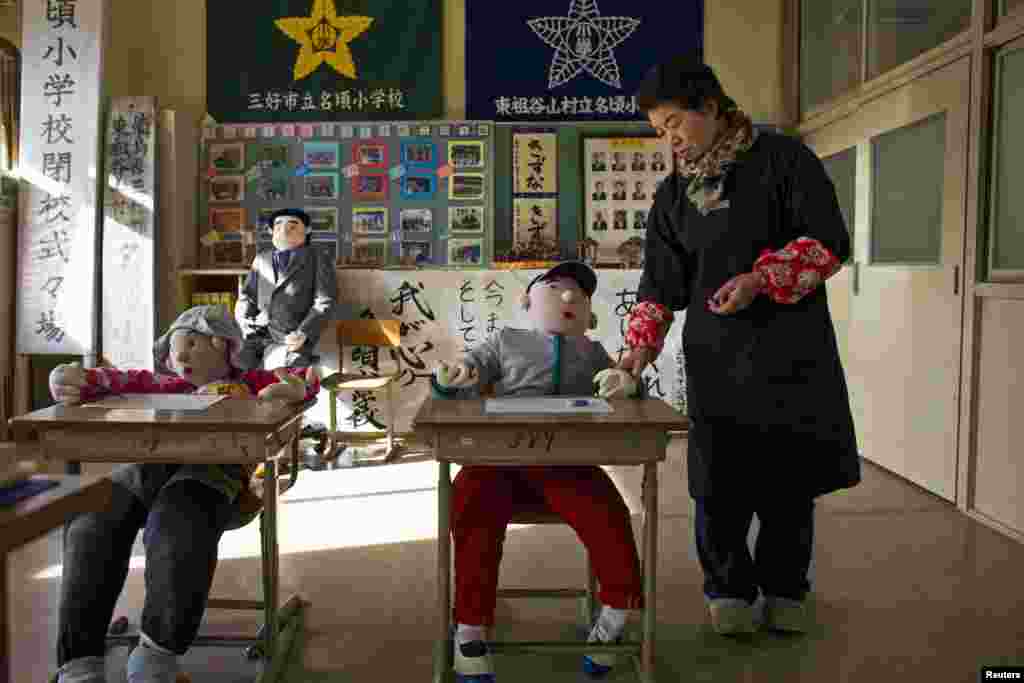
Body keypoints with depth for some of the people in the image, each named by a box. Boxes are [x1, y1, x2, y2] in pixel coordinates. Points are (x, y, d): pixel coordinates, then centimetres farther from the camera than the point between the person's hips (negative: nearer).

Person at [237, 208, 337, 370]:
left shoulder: (318, 259, 10)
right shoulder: (261, 259, 23)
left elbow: (324, 302, -1)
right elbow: (247, 297, 20)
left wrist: (303, 334, -14)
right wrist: (247, 328, 1)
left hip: (292, 341, -3)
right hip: (258, 337, 4)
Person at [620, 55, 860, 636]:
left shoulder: (782, 158, 0)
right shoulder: (673, 195, 11)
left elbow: (830, 243, -6)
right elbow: (661, 284, 10)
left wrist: (762, 280, -18)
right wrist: (641, 345, -3)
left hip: (792, 353, -2)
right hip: (715, 359, 3)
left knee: (789, 477, 6)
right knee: (718, 482, 1)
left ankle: (784, 589, 27)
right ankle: (729, 589, 22)